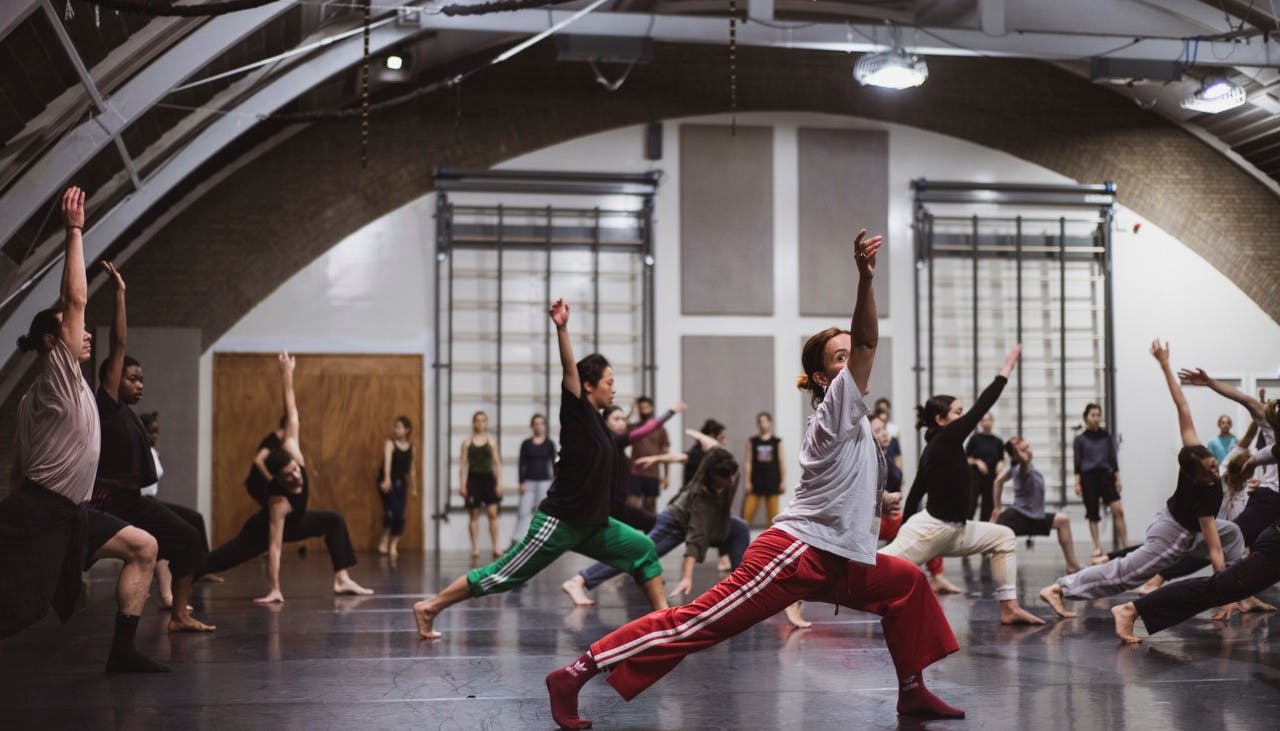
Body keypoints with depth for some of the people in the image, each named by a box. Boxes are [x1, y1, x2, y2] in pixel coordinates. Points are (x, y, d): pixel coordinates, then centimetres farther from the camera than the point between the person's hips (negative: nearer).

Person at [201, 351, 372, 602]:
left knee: (335, 521, -2)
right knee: (222, 559, -2)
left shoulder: (292, 454, -28)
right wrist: (274, 590, -43)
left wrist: (287, 375, -26)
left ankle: (342, 579, -7)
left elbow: (292, 416, -25)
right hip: (262, 529, -7)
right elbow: (274, 546, -42)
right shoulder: (278, 501, -42)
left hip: (293, 521, 7)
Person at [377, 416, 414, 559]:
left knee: (400, 515, 0)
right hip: (388, 481, -5)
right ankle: (384, 540, -3)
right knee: (393, 511, -19)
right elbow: (387, 461, -29)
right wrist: (387, 479, -44)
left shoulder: (411, 447, 4)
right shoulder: (390, 443, -11)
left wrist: (412, 487, 19)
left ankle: (393, 545, 10)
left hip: (401, 482, 5)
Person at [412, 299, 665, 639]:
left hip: (589, 525, 9)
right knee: (503, 575, -5)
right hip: (559, 522, -9)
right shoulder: (577, 414, -12)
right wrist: (562, 329, -39)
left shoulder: (598, 423, 11)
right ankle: (430, 607, 4)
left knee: (643, 550, 5)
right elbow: (569, 371, -28)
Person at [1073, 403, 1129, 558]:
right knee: (1093, 514, 3)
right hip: (1088, 477, -1)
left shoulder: (1107, 437, 8)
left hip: (1105, 475, 1)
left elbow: (1113, 459, 10)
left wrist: (1118, 479, 4)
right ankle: (1098, 548, 11)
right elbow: (1077, 463, 2)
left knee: (1118, 510, -12)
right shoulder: (1080, 439, 2)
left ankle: (1125, 545, -8)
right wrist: (1077, 483, -5)